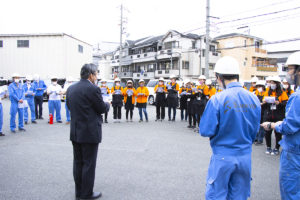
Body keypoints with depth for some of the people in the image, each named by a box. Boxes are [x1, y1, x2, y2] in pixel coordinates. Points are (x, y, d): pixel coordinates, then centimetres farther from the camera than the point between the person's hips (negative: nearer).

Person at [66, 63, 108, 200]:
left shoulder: (71, 88, 5)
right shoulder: (93, 89, -17)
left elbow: (70, 106, 13)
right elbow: (102, 109, -10)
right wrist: (107, 104, 10)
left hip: (75, 132, 7)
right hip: (90, 133, -7)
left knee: (78, 162, 16)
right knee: (89, 164, 4)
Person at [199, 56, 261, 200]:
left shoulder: (217, 100, -18)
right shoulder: (254, 99, -2)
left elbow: (205, 131, -16)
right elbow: (255, 130, 7)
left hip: (223, 157, -4)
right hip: (245, 157, 5)